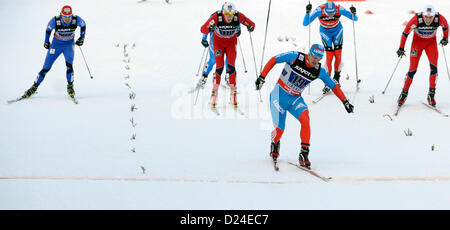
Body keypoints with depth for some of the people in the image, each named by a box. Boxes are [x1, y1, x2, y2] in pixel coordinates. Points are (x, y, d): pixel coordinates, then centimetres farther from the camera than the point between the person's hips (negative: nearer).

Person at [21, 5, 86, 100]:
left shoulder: (76, 20, -24)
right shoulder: (55, 20, -26)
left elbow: (83, 25, 0)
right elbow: (48, 29, -4)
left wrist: (82, 37, 3)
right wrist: (46, 41, 5)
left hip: (69, 45, 0)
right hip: (56, 44, 0)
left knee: (69, 63, -26)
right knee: (46, 68, -1)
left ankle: (70, 86, -8)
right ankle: (34, 87, 15)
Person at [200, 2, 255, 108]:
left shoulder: (239, 16, -26)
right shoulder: (216, 17, -31)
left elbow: (252, 24, -13)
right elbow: (202, 29, -30)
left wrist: (250, 27, -37)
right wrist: (210, 29, -52)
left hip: (231, 42, 1)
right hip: (218, 42, -1)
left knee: (231, 66, -12)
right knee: (219, 67, -11)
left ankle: (233, 92, -5)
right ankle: (214, 92, 3)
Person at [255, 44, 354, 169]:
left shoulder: (320, 71, -6)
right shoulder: (295, 57, -17)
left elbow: (333, 86, 4)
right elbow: (274, 60, -9)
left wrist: (345, 101, 0)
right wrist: (262, 77, -15)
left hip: (295, 98, 3)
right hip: (279, 94, -3)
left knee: (305, 119, -26)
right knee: (279, 129, -4)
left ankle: (304, 154, -20)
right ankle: (274, 145, 34)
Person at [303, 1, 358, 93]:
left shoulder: (339, 9, -30)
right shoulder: (319, 10, -32)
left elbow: (355, 19, -21)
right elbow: (305, 23, -32)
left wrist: (353, 13, -42)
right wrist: (308, 12, -47)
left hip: (337, 31, 1)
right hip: (325, 33, -1)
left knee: (338, 55, -7)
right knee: (329, 56, -12)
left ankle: (336, 78, 15)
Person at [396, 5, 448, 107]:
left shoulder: (439, 19, -27)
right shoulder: (416, 19, -32)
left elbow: (446, 26, -3)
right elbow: (405, 32, -17)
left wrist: (445, 38, 11)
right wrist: (401, 48, -10)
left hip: (431, 42, 1)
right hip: (417, 41, -1)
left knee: (434, 66, -16)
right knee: (413, 69, -7)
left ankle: (431, 95, -6)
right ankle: (404, 93, 10)